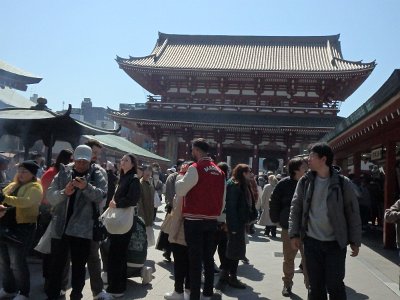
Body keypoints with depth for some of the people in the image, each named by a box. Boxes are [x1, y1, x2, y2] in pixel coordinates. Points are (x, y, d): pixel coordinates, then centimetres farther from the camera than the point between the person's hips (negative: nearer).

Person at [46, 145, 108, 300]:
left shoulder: (97, 175, -1)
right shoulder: (63, 173, 4)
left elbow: (102, 195, -14)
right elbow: (50, 197, -3)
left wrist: (86, 187, -29)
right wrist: (64, 192, -22)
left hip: (82, 229, -2)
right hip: (60, 226, 2)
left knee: (79, 266, 11)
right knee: (56, 265, 13)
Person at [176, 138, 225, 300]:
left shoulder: (195, 168, -13)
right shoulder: (219, 171, 9)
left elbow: (180, 191, -13)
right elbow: (222, 198, 13)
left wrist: (182, 175, 3)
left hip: (194, 220, -6)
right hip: (212, 220, 7)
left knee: (195, 259, -2)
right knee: (208, 257, 14)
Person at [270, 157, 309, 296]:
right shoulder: (284, 184, -9)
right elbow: (274, 203, -2)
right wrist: (277, 220, 0)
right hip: (289, 228, 0)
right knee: (288, 259, 14)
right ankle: (287, 284, 31)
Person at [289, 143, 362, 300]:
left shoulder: (343, 183, -6)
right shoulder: (305, 181, 1)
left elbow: (353, 213, -2)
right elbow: (295, 209, 5)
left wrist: (355, 241, -2)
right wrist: (294, 234, -1)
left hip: (336, 243, -2)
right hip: (311, 242, 3)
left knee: (334, 285, 2)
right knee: (315, 286, 11)